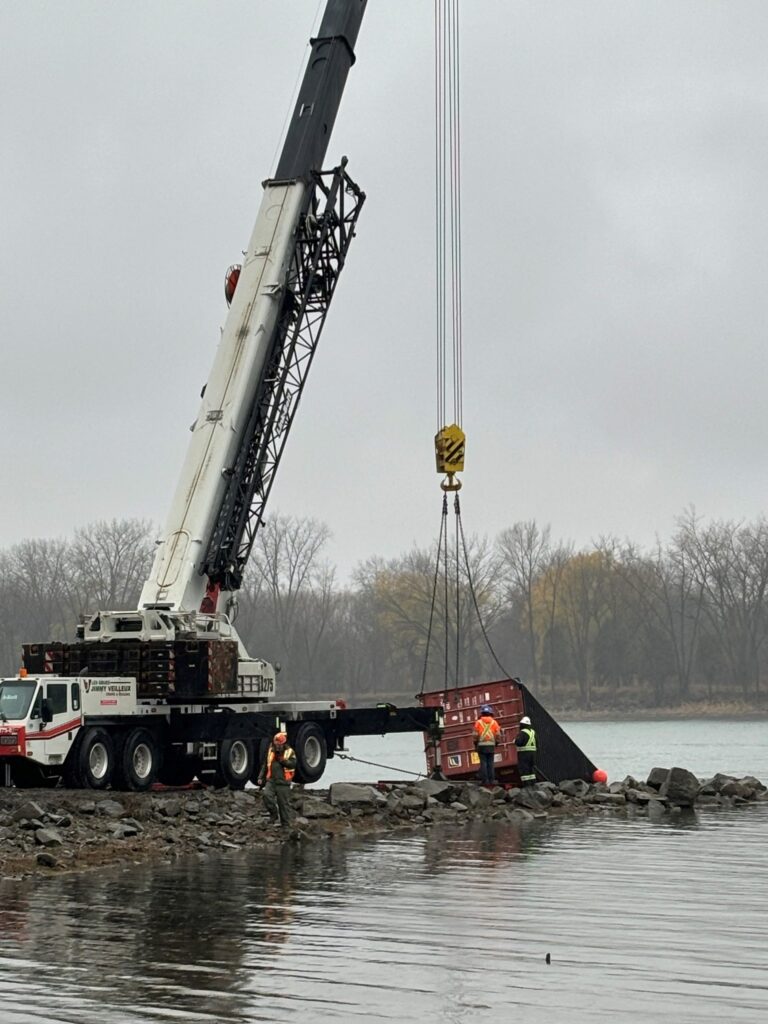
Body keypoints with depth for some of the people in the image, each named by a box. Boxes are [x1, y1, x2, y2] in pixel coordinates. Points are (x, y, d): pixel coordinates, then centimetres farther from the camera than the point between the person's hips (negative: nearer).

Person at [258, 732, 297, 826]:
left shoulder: (289, 752, 2)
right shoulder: (271, 751, 14)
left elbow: (293, 764, -12)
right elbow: (265, 765, 19)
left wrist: (282, 760, -19)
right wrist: (261, 777, 13)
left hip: (283, 782, -3)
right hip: (271, 780, 3)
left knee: (283, 802, 0)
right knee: (267, 795, -19)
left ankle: (285, 823, 10)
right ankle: (274, 815, -2)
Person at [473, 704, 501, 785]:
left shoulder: (478, 722, -3)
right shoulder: (494, 722, 2)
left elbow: (476, 735, -3)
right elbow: (498, 735, 2)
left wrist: (475, 744, 10)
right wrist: (496, 743, 16)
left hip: (481, 745, -2)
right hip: (491, 745, 2)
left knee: (483, 763, -1)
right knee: (490, 763, 5)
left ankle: (485, 780, -5)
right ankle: (491, 780, 2)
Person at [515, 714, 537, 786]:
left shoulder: (522, 732, -14)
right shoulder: (533, 732, 13)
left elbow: (518, 742, -23)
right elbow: (536, 742, 19)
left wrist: (516, 739, -3)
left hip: (524, 753, -8)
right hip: (533, 751, 8)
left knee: (524, 769, -5)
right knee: (531, 769, 14)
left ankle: (526, 785, -10)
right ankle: (532, 784, 14)